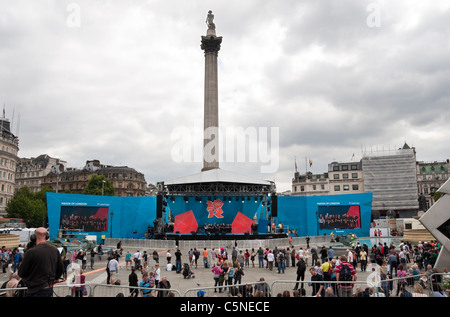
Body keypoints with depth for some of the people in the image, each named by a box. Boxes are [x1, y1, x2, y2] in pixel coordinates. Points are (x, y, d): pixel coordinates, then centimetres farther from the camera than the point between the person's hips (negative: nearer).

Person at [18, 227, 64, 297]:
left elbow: (21, 273, -7)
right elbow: (61, 269, 11)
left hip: (36, 291, -5)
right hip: (50, 290, 6)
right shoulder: (55, 250, 1)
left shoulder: (31, 252, -17)